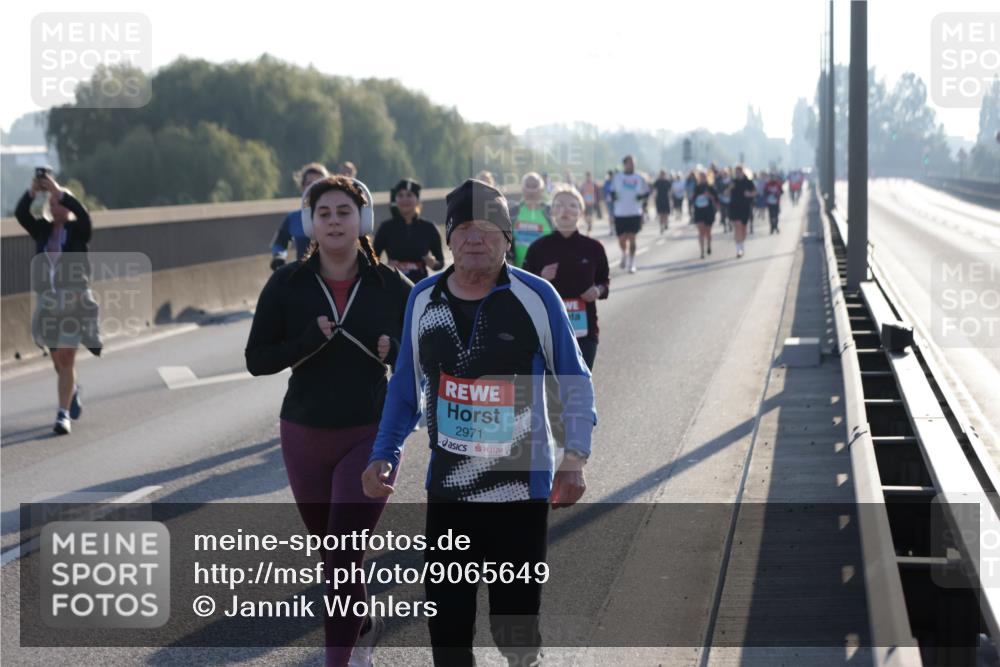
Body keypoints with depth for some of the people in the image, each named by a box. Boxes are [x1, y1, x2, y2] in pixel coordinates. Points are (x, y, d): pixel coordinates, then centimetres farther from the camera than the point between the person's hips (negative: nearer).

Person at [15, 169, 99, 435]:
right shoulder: (42, 229, 8)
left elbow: (83, 214, -22)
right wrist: (32, 191, -21)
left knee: (66, 359, -12)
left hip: (74, 300, -4)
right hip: (47, 300, 4)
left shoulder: (78, 230, -1)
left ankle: (64, 414, -11)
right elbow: (20, 214, -6)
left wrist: (59, 191, -26)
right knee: (58, 360, 14)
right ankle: (73, 392, 43)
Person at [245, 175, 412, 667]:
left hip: (371, 436, -3)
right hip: (305, 437, 3)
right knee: (334, 554, 19)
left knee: (343, 559, -11)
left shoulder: (391, 286, -6)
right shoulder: (287, 285, -4)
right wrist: (311, 339, -20)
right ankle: (364, 626, 45)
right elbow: (257, 359, -5)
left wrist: (394, 350, -17)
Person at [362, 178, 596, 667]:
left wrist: (574, 457, -10)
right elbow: (406, 387, 14)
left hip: (522, 491, -3)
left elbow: (574, 381, 1)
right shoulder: (423, 299, 3)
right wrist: (384, 454, 4)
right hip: (447, 489, 3)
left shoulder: (536, 297, -7)